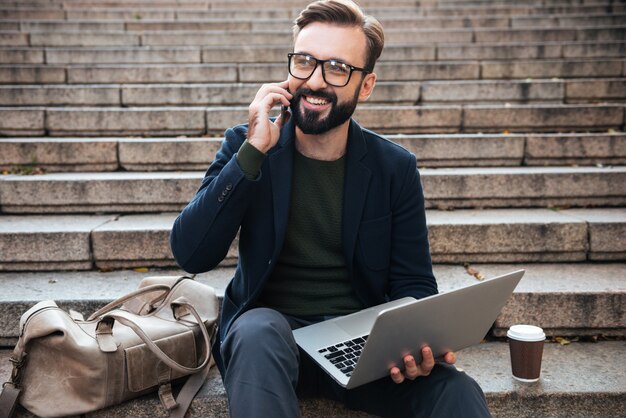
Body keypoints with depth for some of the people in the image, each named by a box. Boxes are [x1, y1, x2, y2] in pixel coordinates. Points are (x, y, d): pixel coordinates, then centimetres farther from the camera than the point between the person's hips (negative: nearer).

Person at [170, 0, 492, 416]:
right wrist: (253, 151, -21)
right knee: (259, 331, -34)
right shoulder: (246, 146, -4)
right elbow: (191, 255, -14)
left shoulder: (395, 168, -2)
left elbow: (413, 285, 1)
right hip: (268, 334, 1)